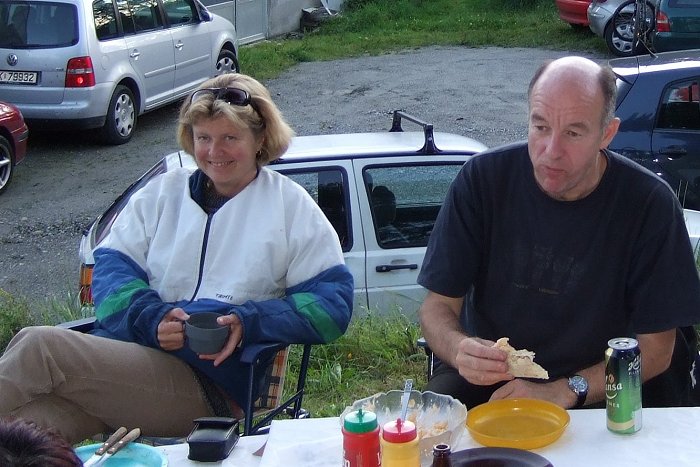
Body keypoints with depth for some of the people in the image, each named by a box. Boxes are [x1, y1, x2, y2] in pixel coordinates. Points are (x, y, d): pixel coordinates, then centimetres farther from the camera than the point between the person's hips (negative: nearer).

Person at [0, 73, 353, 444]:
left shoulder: (290, 205, 11)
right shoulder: (162, 192, 22)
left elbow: (333, 301, 3)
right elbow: (111, 263, 11)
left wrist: (249, 322, -13)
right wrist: (151, 317, -10)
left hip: (210, 384, -4)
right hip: (124, 349, 4)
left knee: (38, 346, -25)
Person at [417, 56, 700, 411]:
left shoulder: (650, 204, -12)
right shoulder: (482, 179, -10)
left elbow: (655, 349, -7)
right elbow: (438, 305, -5)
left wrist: (564, 392, -21)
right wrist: (460, 350, -29)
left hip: (597, 387, 2)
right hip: (487, 376, -1)